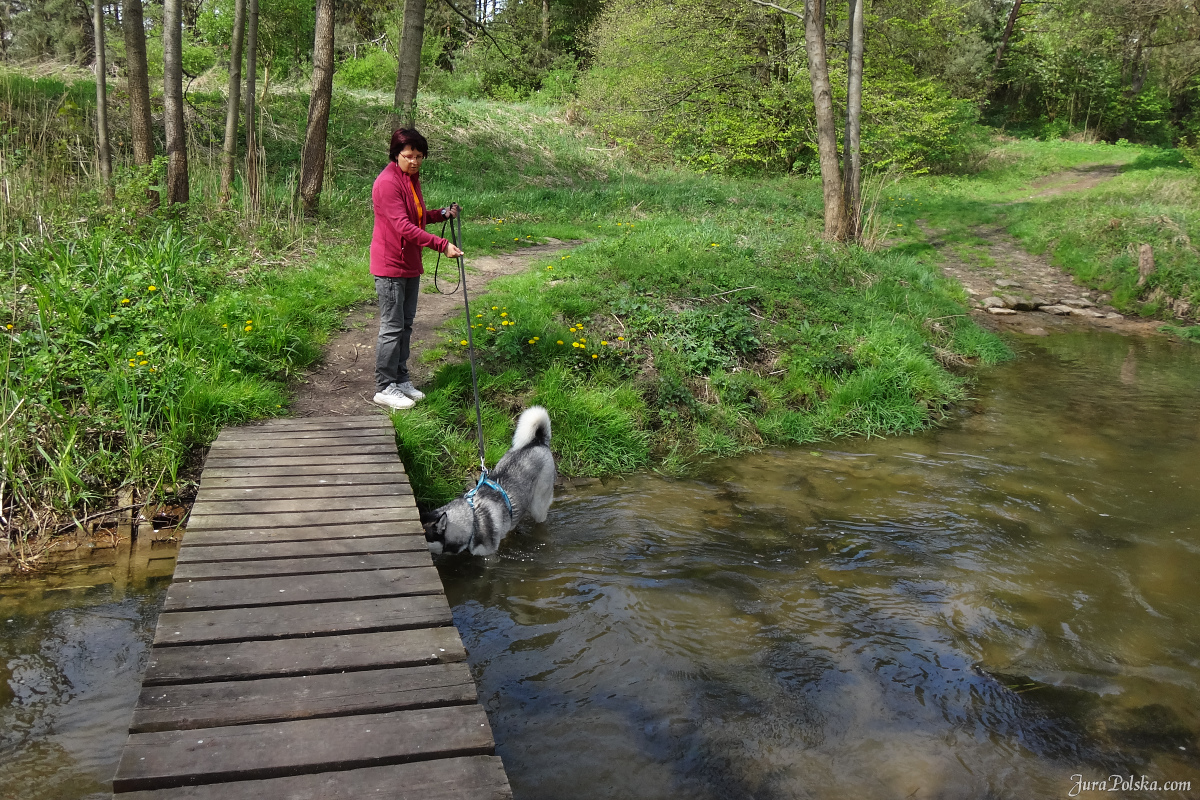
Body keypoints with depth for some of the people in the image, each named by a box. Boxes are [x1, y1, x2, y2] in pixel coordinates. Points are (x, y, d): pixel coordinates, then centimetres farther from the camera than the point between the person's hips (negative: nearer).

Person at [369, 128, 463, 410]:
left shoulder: (412, 178, 12)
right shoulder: (387, 183, -19)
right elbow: (404, 226, -27)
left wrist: (442, 213, 9)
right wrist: (442, 245, -31)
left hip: (410, 264, 9)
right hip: (390, 266, -9)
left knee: (405, 324, 15)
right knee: (392, 328, -4)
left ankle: (401, 380, 26)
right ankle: (385, 389, 6)